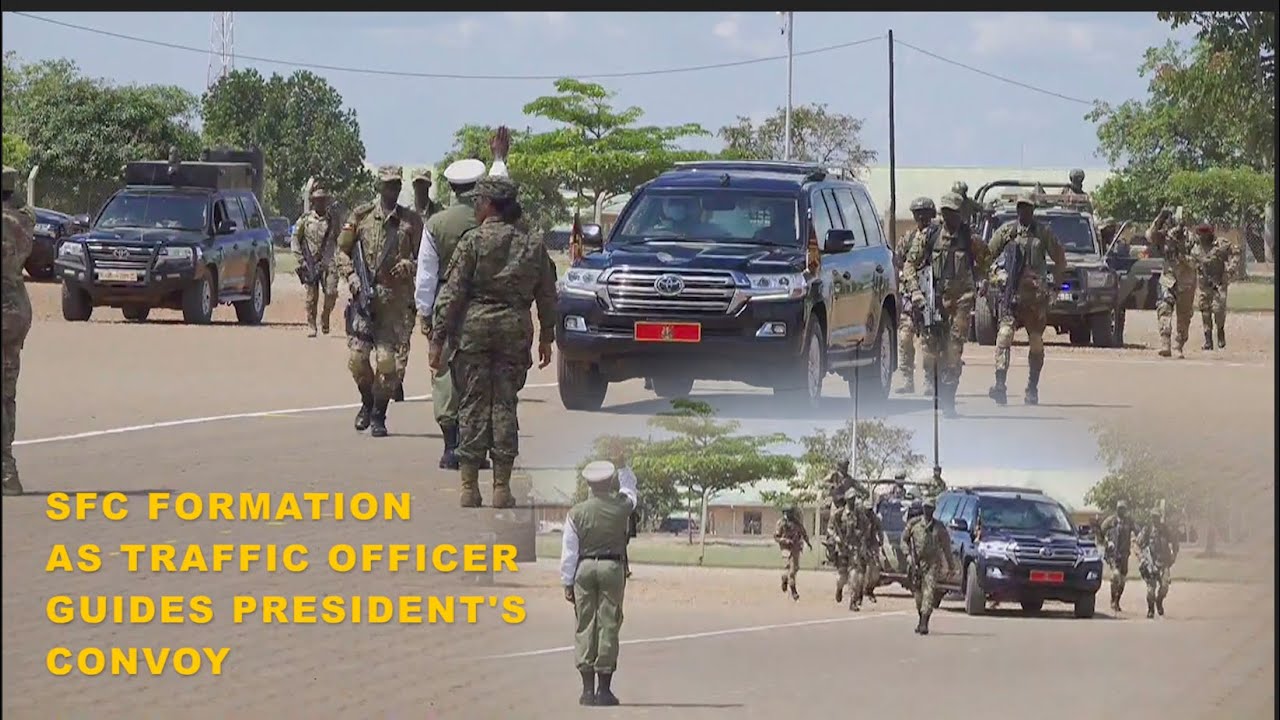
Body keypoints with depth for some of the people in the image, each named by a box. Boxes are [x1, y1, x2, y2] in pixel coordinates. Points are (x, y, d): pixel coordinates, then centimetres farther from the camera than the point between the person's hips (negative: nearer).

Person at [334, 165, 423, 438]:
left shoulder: (411, 221, 8)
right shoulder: (361, 216, 9)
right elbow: (342, 251, 12)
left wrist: (409, 265, -13)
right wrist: (352, 276, -4)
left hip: (393, 299, -1)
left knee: (386, 359, -8)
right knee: (358, 357, -5)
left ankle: (379, 416, 5)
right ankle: (367, 402, 22)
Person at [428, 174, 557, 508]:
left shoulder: (473, 242, -6)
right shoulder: (533, 246, 7)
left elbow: (452, 293, -7)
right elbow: (547, 298, 11)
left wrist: (438, 339, -4)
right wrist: (546, 338, 21)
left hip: (474, 325, -3)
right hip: (515, 327, 3)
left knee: (473, 404, 2)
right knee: (505, 404, 8)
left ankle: (469, 487, 2)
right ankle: (501, 487, 5)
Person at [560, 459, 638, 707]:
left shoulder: (576, 513, -3)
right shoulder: (620, 508, -3)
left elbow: (569, 551, -1)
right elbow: (630, 493, 22)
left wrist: (567, 582, 7)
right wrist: (624, 471, 39)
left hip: (584, 568, 1)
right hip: (612, 568, -1)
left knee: (585, 627, 5)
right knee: (609, 626, 1)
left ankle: (587, 689, 4)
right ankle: (604, 689, 0)